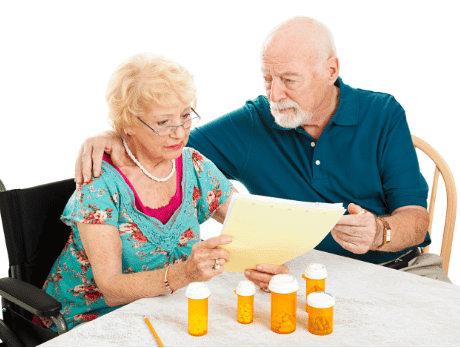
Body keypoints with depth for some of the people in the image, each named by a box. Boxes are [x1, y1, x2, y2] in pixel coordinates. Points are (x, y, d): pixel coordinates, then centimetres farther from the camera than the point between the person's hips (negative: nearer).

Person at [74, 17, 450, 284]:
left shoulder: (383, 114, -1)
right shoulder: (250, 125, 1)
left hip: (401, 265, 1)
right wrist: (115, 135, -13)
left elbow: (416, 218, -5)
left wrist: (379, 233, -29)